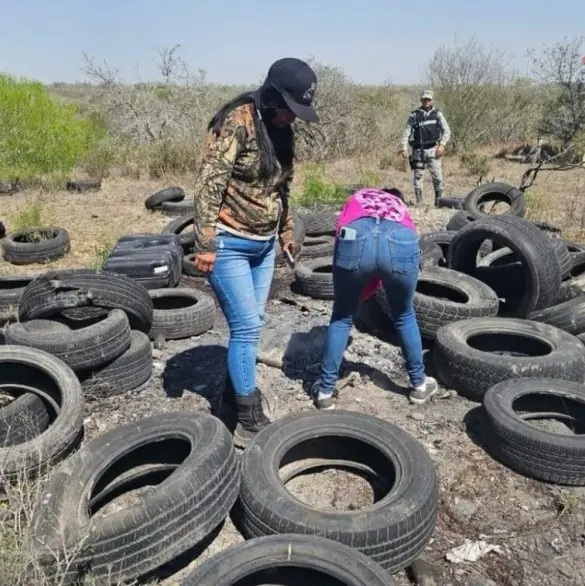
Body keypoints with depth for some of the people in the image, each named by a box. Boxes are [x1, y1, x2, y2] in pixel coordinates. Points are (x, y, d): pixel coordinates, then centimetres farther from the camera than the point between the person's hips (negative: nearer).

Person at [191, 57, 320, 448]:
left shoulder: (281, 129, 8)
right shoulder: (237, 122, -16)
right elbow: (209, 185, -20)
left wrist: (286, 231, 22)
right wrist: (205, 244, -21)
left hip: (264, 244, 8)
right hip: (229, 244, -8)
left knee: (249, 327, 11)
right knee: (247, 328, -6)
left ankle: (231, 405, 27)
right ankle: (250, 421, 9)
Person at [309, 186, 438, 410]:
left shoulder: (357, 198, 41)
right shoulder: (400, 206, 42)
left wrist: (349, 294, 38)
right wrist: (360, 295, 45)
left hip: (355, 237, -1)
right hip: (401, 241, 1)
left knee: (342, 316, 22)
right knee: (404, 316, 28)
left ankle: (325, 390, 29)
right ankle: (419, 384, 42)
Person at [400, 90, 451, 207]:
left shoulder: (437, 114, 9)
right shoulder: (414, 115, 7)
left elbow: (446, 130, 5)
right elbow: (407, 132, 5)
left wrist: (442, 144, -11)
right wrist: (404, 148, -8)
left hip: (433, 149, 0)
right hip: (418, 150, 0)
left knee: (437, 176, -5)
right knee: (417, 175, -1)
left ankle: (438, 201, 6)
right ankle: (419, 202, 5)